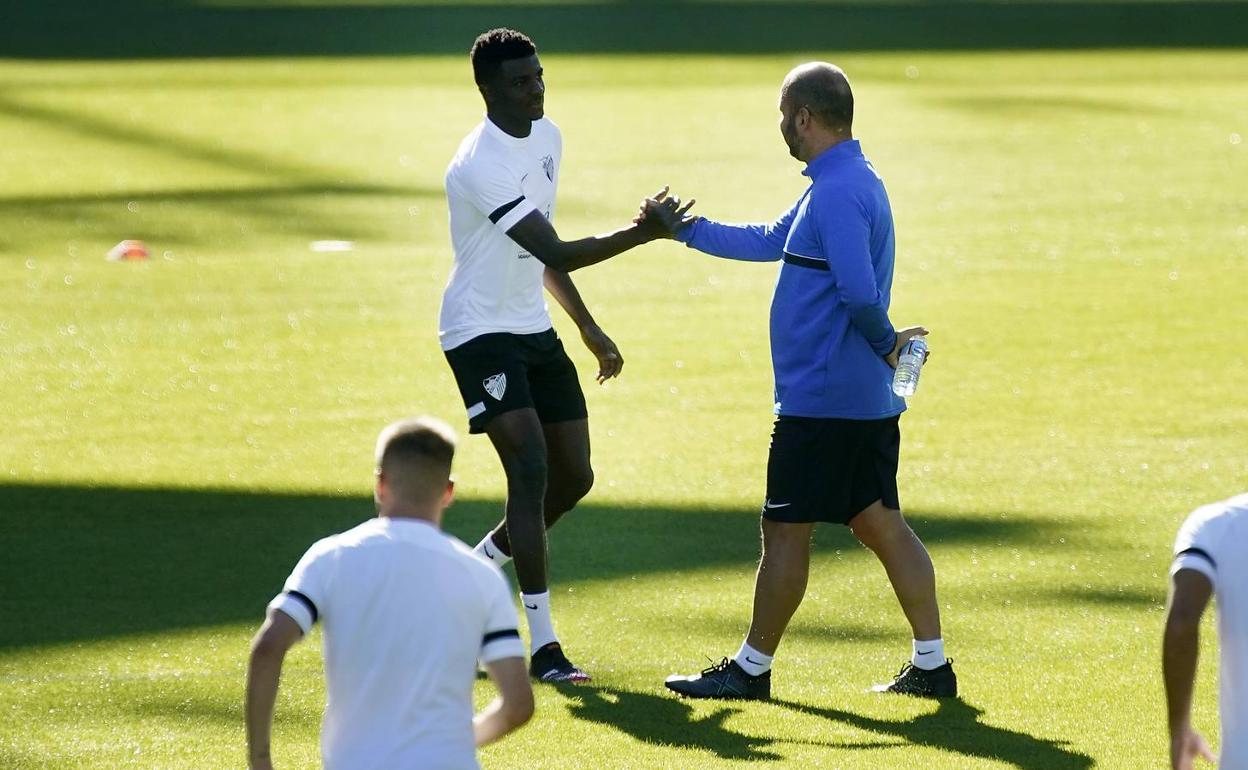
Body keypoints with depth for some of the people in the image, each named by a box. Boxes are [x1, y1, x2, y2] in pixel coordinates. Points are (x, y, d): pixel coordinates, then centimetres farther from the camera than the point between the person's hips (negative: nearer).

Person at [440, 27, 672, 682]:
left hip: (535, 331, 9)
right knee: (531, 468, -19)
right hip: (481, 330, -9)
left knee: (573, 477, 6)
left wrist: (589, 329, 18)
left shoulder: (547, 137, 6)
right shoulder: (481, 166, -23)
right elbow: (557, 255, -29)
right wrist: (640, 235, -33)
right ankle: (543, 645, -17)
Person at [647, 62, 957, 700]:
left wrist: (885, 344, -11)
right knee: (880, 523, 11)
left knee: (785, 529, -1)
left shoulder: (837, 192, -18)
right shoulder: (850, 182, 15)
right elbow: (768, 242, 26)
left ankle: (751, 668, 8)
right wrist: (684, 228, 28)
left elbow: (859, 291, -27)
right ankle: (931, 665, 10)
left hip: (821, 398, -10)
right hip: (868, 399, 10)